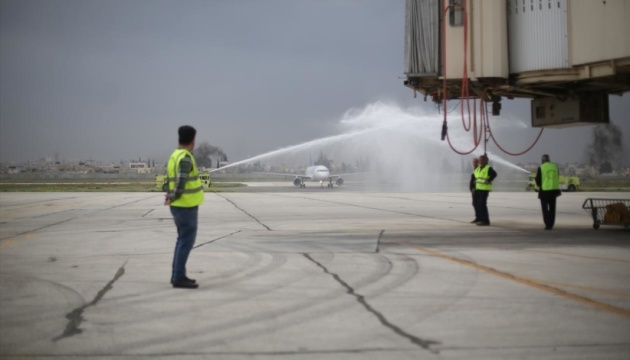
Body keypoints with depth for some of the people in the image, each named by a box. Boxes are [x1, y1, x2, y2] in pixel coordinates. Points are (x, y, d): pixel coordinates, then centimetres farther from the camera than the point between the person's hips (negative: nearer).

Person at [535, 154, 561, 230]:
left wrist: (539, 185, 17)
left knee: (545, 208, 3)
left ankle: (548, 224, -7)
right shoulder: (555, 166, 4)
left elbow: (538, 179, -4)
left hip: (544, 190, -4)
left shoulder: (541, 167, -9)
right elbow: (557, 178, 12)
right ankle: (551, 225, 14)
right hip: (554, 189, 4)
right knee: (552, 208, 13)